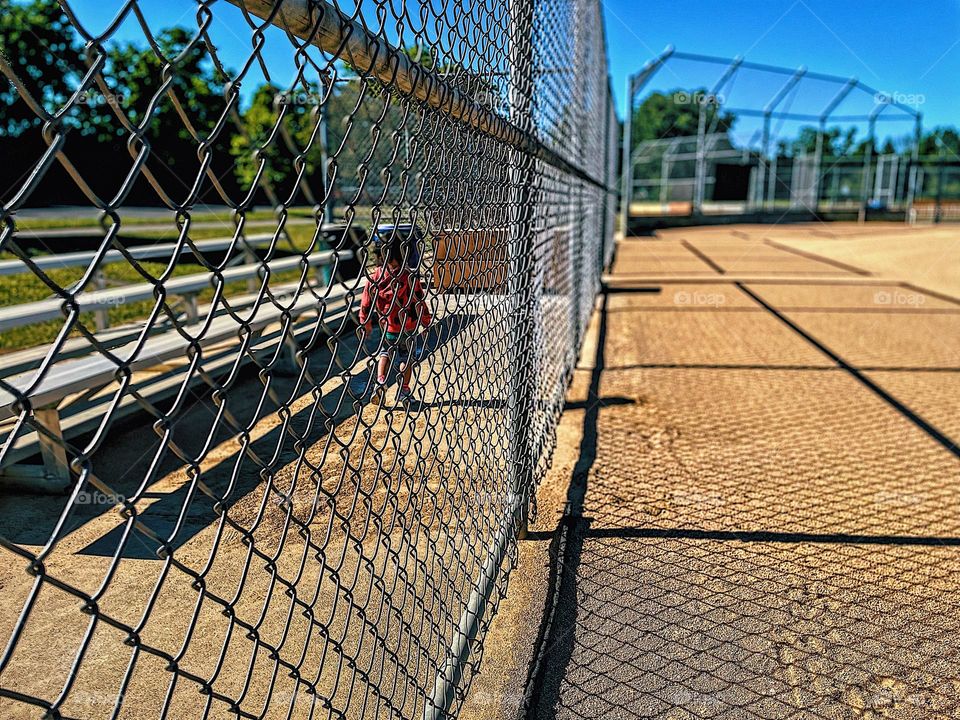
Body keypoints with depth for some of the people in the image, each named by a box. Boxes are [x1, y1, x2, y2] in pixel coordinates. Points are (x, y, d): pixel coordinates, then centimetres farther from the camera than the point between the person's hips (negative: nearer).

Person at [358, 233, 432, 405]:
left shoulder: (376, 276, -8)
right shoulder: (410, 277, -18)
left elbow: (366, 301, -1)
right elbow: (419, 302, -12)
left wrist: (365, 323, 13)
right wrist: (426, 321, 3)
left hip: (387, 326, 2)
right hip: (407, 326, -2)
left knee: (385, 352, 23)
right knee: (406, 357, 16)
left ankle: (380, 383, 5)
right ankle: (404, 391, 22)